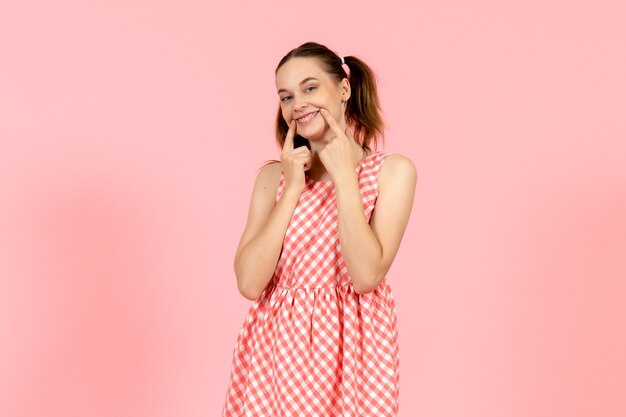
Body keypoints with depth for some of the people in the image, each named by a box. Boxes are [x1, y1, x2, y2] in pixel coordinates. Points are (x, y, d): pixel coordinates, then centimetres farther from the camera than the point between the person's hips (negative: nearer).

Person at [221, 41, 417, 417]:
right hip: (278, 346, 2)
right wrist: (293, 188, -9)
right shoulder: (273, 175, 4)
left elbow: (367, 275, -17)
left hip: (351, 350, -2)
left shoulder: (392, 170, -4)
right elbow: (249, 283, -8)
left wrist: (345, 177, -13)